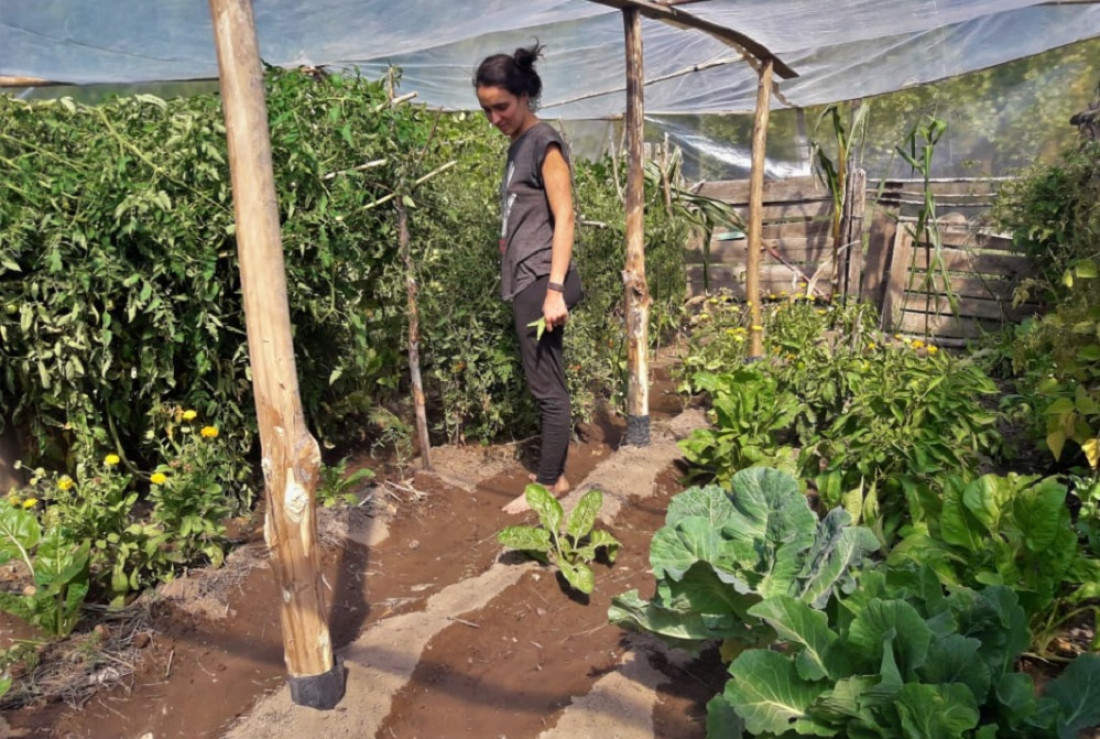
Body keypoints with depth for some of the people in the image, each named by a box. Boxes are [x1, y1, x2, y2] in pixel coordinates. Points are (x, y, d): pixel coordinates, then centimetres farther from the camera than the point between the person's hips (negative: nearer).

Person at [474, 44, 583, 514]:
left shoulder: (544, 142, -7)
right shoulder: (518, 146, 18)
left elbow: (564, 219, -13)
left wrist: (556, 289, -19)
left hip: (541, 281, -9)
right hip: (525, 281, 9)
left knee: (547, 387, -2)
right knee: (544, 385, 12)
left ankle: (549, 484, 9)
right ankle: (554, 473, 22)